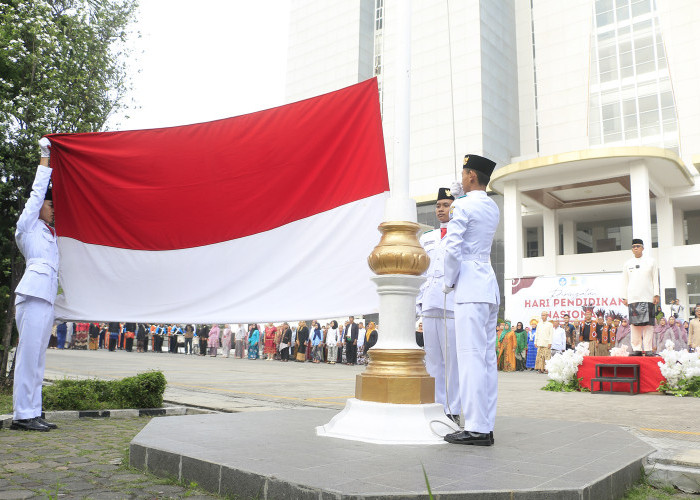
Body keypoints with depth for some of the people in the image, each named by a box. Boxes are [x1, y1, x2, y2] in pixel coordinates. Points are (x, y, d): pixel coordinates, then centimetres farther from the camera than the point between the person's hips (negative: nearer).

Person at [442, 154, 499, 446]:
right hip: (490, 286, 9)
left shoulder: (463, 205, -7)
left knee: (471, 357, -9)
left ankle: (476, 428, -8)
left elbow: (452, 248, -14)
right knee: (487, 357, 7)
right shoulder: (493, 209, 17)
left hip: (470, 288, -9)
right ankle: (486, 427, 11)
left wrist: (448, 282, -2)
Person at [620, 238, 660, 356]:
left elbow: (655, 279, 9)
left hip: (648, 297, -1)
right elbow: (624, 281, 14)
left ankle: (648, 349, -2)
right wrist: (624, 297, 8)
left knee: (648, 323, -5)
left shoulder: (651, 261, 11)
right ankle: (637, 349, -1)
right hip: (633, 297, 1)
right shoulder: (627, 264, 14)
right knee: (634, 323, -4)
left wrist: (656, 295, 1)